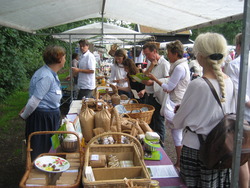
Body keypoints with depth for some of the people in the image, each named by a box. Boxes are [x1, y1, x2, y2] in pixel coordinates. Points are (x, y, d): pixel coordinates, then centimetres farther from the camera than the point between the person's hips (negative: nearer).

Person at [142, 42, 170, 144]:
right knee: (149, 122, 18)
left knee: (158, 124, 3)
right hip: (149, 96, 8)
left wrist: (152, 83, -22)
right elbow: (143, 78, 7)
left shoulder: (164, 64, -14)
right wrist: (151, 67, -6)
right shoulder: (150, 63, 12)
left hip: (158, 98, -8)